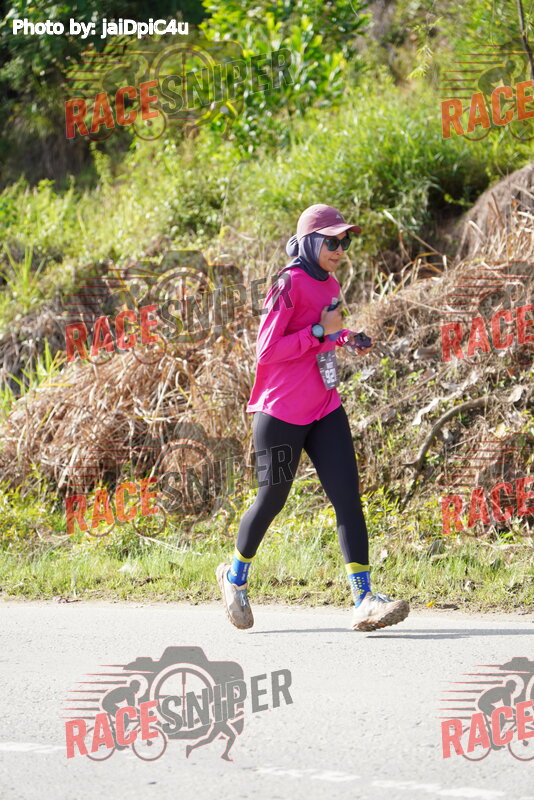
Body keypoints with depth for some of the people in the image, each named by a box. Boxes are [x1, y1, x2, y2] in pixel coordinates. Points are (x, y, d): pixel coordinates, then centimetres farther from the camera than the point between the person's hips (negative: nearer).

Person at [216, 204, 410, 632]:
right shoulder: (289, 285, -14)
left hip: (325, 411, 7)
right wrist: (321, 330, -20)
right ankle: (235, 577, 33)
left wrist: (346, 338, 7)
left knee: (348, 496, -7)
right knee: (272, 499, 6)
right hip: (281, 414, -7)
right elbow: (267, 351, -19)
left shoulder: (330, 286, 11)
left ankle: (364, 600, -12)